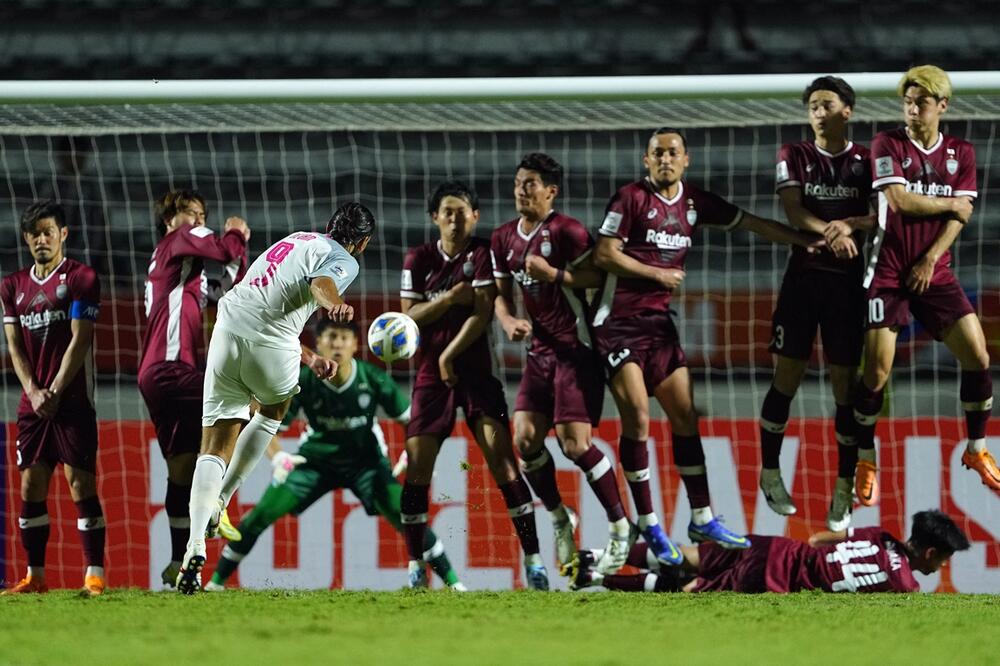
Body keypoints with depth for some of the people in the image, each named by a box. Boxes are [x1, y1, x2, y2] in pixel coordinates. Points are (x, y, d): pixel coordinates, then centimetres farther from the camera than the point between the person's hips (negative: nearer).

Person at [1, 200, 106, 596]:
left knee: (80, 482, -10)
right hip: (33, 401, 6)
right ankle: (35, 575, 10)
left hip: (73, 399, -6)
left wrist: (55, 393, -13)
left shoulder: (80, 278, -3)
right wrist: (33, 392, -5)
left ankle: (95, 574, -11)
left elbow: (79, 340, -9)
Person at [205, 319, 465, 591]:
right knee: (261, 514, -10)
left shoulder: (373, 379, -21)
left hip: (365, 459, -1)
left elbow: (408, 416, -8)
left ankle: (451, 580, -5)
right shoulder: (303, 381, -22)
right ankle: (217, 579, 6)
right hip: (315, 460, 1)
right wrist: (277, 457, -36)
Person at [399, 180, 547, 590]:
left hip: (475, 371, -3)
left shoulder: (482, 255, -3)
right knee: (417, 467, -5)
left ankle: (533, 561, -12)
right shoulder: (418, 259, 6)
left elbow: (482, 313, -11)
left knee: (502, 460, -12)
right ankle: (415, 567, 4)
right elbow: (409, 315, 1)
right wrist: (450, 299, -14)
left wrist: (449, 355, -16)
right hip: (431, 376, 3)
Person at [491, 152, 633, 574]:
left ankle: (620, 527, 2)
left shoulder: (565, 232, -12)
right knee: (525, 438, -2)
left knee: (576, 444, -12)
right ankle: (560, 519, 18)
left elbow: (596, 277, -14)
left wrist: (551, 273, -23)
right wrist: (509, 321, -4)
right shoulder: (504, 239, 11)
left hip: (576, 349, -7)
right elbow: (501, 293, 16)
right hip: (539, 350, 7)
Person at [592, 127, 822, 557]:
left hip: (659, 322, 6)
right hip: (619, 323, -6)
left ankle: (702, 520, 10)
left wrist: (808, 240, 12)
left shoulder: (695, 202, 8)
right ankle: (648, 524, -5)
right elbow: (604, 254, -10)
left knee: (685, 416, 3)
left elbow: (753, 224, 15)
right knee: (637, 417, -12)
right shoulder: (631, 198, -7)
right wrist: (656, 273, -10)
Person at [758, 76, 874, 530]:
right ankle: (770, 472, 18)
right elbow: (794, 212, -10)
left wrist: (851, 224, -21)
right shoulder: (793, 157, 3)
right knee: (786, 379, 2)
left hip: (848, 281, 0)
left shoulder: (866, 162, 3)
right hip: (803, 277, 0)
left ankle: (844, 488, 6)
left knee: (846, 383, -1)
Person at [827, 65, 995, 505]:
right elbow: (900, 200, -16)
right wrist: (950, 203, -5)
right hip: (888, 272, -3)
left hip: (934, 272, 3)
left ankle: (977, 449, 11)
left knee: (978, 357, -6)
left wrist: (931, 258, -13)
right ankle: (865, 461, 10)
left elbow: (960, 214, -2)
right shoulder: (888, 145, -3)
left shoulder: (961, 153, 7)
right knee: (877, 373, -7)